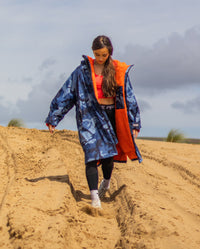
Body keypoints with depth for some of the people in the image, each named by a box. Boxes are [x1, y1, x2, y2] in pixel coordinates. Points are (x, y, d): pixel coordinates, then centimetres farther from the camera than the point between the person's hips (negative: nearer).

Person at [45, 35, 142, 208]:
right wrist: (53, 118, 1)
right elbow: (66, 93, 3)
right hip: (90, 115, -2)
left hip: (111, 116, 2)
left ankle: (106, 181, 40)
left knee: (108, 155, 7)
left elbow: (129, 98, 11)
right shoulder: (83, 70, 1)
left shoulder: (119, 71, 6)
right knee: (92, 154, -15)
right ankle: (95, 197, -19)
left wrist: (134, 123, 8)